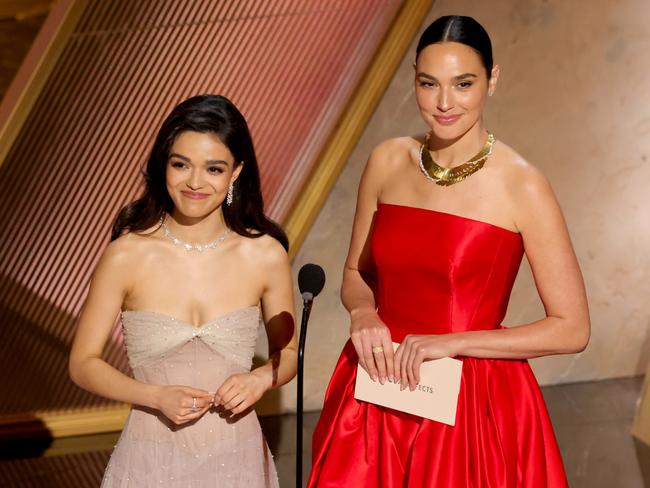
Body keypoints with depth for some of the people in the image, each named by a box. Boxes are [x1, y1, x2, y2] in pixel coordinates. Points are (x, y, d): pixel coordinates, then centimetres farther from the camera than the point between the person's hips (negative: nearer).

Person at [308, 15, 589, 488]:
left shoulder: (522, 186, -13)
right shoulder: (388, 162, -1)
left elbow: (572, 329, -12)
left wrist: (451, 343, -18)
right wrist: (363, 313, -10)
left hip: (474, 405, -4)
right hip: (379, 395, 4)